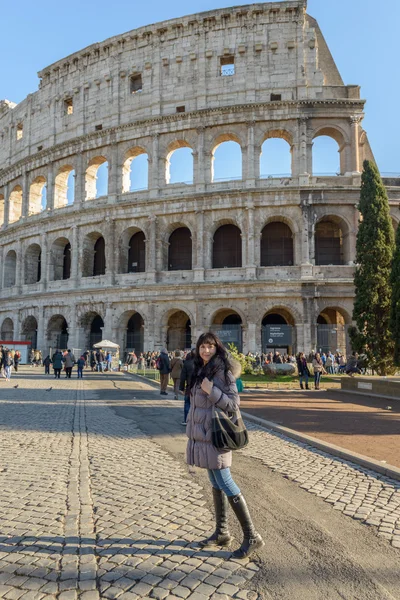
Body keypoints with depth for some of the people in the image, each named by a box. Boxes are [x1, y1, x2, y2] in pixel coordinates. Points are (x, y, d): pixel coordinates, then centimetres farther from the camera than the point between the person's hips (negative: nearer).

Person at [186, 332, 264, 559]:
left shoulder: (222, 370, -14)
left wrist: (212, 391, -27)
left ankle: (252, 537, 5)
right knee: (215, 483, 15)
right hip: (202, 434, 8)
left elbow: (233, 403, -16)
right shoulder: (201, 370, 10)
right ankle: (222, 533, 26)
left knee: (225, 484, -5)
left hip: (215, 435, -8)